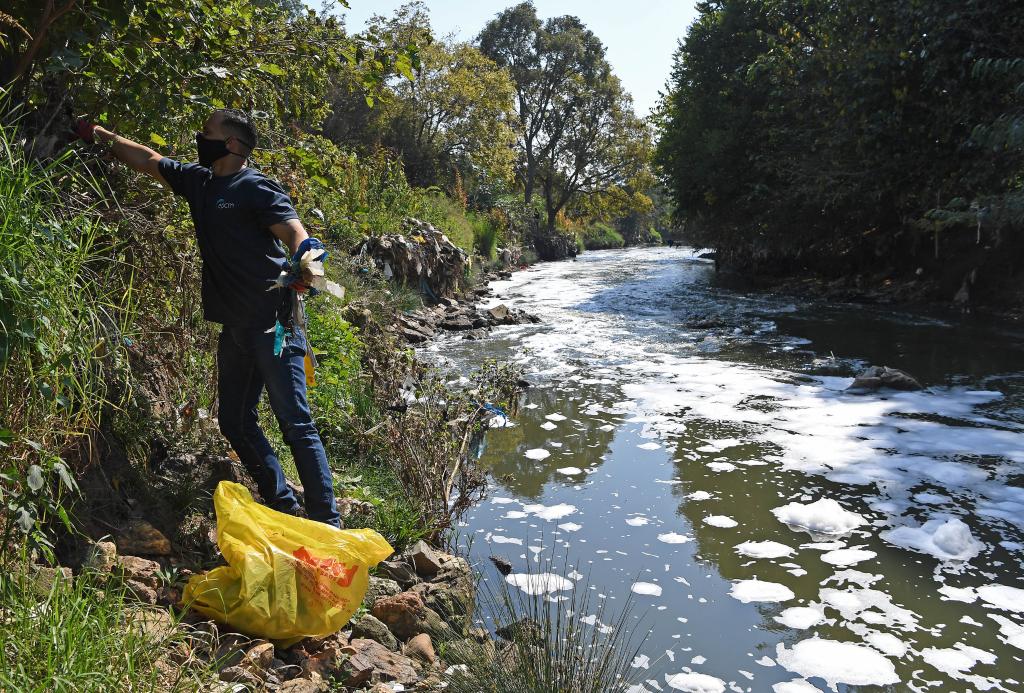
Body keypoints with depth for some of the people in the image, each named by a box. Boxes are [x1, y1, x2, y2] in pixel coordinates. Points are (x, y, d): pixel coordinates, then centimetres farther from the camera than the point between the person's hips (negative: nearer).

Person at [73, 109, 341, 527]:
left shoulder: (255, 187, -8)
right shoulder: (199, 181, 15)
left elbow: (295, 232, -21)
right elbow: (147, 160, 28)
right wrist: (101, 134, 29)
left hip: (272, 323, -9)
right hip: (235, 326, 9)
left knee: (296, 424, -9)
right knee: (235, 420, 12)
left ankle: (327, 521, -3)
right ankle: (283, 506, 22)